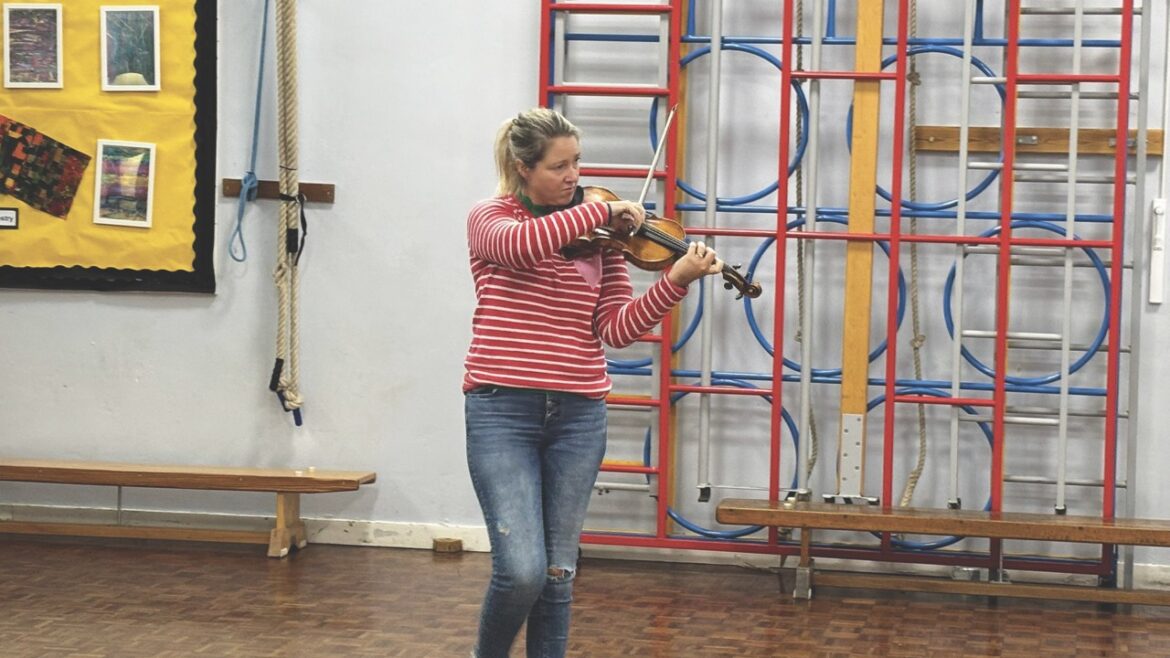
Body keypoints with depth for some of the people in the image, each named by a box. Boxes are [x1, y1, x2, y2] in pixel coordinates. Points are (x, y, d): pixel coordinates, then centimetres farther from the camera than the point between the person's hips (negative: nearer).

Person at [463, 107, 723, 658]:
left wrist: (676, 280, -11)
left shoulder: (600, 237, 9)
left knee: (558, 572, 8)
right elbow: (519, 245, -25)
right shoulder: (489, 218, 1)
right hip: (502, 411, -3)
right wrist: (601, 210, -21)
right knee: (522, 570, -12)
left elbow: (616, 329, 1)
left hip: (577, 416, 4)